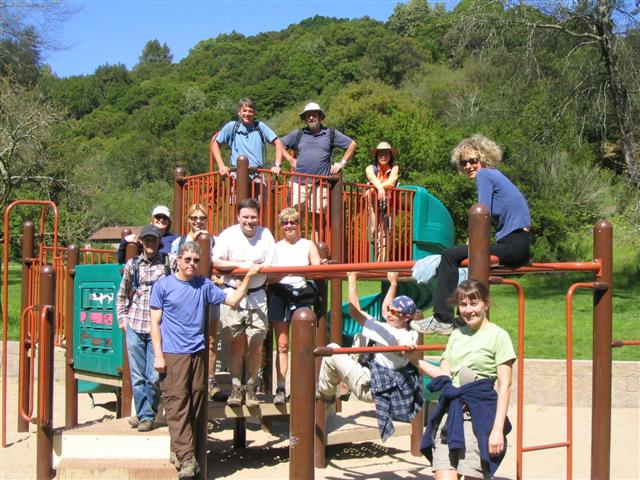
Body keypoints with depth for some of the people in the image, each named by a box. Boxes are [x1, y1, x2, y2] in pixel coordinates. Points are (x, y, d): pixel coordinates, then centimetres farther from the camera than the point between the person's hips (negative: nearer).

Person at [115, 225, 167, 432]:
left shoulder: (167, 263, 1)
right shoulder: (132, 264, 8)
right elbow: (122, 294, 18)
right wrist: (122, 318, 14)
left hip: (158, 328, -2)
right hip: (134, 327, 2)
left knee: (154, 377, -2)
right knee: (137, 375, 6)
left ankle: (147, 416, 12)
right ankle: (142, 413, 19)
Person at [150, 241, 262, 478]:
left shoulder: (204, 285, 11)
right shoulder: (163, 285, 1)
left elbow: (232, 299, 13)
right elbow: (155, 323, 1)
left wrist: (248, 276, 3)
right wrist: (158, 355, -6)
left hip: (197, 353, 4)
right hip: (173, 354, -4)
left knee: (196, 405, 6)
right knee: (177, 405, -9)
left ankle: (180, 450, 18)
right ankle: (186, 457, -11)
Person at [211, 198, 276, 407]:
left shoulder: (266, 235, -2)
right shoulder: (228, 235, -5)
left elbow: (270, 267, -4)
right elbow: (216, 262, -9)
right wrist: (242, 265, -16)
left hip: (257, 296, 1)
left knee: (256, 344, -1)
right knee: (237, 343, 2)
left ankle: (250, 387, 13)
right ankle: (235, 387, 12)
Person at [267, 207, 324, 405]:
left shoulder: (308, 245, 11)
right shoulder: (275, 247, 14)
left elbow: (318, 269, 0)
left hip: (302, 294, -1)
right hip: (279, 294, 1)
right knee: (282, 345, -1)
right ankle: (280, 389, -1)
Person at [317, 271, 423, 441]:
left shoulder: (393, 335, -29)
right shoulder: (410, 334, -5)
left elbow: (355, 311, -25)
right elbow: (385, 309, 16)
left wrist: (352, 278, -18)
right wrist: (393, 283, 19)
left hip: (369, 388, -9)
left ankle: (325, 394, 14)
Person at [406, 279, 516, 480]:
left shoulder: (498, 336, -1)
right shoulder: (456, 335, 17)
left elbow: (504, 387, -5)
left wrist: (498, 429, -11)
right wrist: (418, 361, 8)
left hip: (478, 416, -5)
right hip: (449, 412, 5)